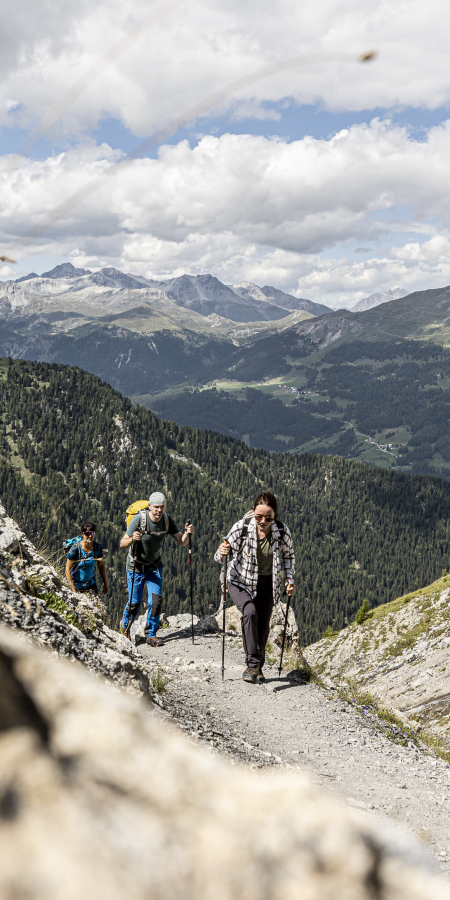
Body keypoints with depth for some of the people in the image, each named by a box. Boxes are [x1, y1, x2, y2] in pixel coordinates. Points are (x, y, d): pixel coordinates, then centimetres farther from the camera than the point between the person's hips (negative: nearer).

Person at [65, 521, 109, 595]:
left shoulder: (98, 547, -7)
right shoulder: (76, 548, -19)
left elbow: (101, 565, 8)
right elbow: (68, 570, -16)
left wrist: (105, 583, 11)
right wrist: (72, 589, -20)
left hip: (91, 584, 3)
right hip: (76, 585, -3)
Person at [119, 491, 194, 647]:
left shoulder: (167, 520, -12)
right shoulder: (139, 519, -24)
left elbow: (182, 543, -11)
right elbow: (122, 543, -24)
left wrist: (187, 533, -32)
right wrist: (132, 539, -46)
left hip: (155, 566, 3)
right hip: (136, 567, -3)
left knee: (156, 600, -7)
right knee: (135, 603, 3)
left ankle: (151, 634, 13)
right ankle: (125, 625, 35)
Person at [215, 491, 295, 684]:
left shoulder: (283, 532, -14)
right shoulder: (241, 527, -21)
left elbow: (289, 556, 6)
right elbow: (220, 556, -13)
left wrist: (289, 579, -5)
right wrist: (222, 553, -36)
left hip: (267, 585, 3)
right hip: (241, 581, -3)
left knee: (263, 627, 8)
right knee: (250, 612, -29)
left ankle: (258, 668, 30)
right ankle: (252, 664, -22)